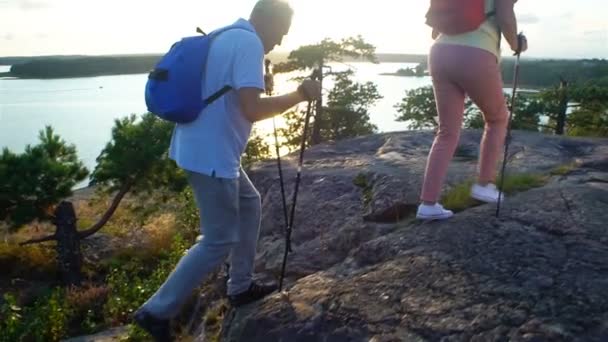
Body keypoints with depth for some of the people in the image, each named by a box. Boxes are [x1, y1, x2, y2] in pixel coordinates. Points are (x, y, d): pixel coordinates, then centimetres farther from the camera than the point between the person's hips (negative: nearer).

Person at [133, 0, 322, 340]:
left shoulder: (226, 36, 15)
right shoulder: (249, 43, -15)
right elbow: (253, 109, -25)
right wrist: (299, 95, -12)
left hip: (210, 149, 10)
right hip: (212, 156, -10)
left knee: (249, 204, 23)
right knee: (220, 241, 0)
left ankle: (241, 287, 32)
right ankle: (157, 311, 8)